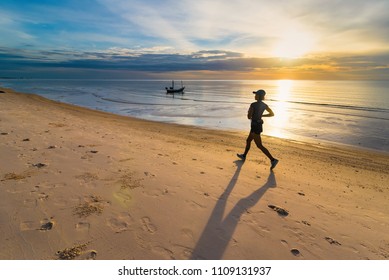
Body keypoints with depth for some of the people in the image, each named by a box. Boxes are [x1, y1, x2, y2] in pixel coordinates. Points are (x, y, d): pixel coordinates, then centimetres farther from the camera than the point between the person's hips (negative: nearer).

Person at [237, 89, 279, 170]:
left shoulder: (253, 104, -19)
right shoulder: (264, 105, 4)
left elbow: (249, 117, -19)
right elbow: (272, 114, 10)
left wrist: (250, 116, 6)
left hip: (255, 126, -9)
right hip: (259, 125, 9)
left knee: (259, 146, -4)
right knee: (248, 141, 24)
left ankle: (273, 160, -7)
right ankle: (244, 156, 38)